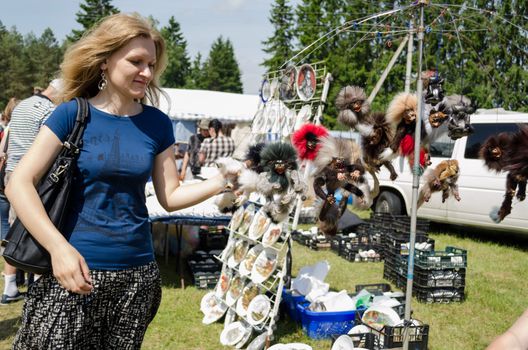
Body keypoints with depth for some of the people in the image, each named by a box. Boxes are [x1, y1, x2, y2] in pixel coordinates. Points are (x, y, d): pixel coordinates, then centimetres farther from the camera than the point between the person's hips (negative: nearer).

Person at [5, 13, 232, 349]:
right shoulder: (73, 114, -6)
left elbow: (169, 197, 4)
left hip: (137, 274, 3)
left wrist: (223, 180, -12)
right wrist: (58, 247, -23)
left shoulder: (157, 123, 3)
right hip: (75, 269, -3)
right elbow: (19, 184, -11)